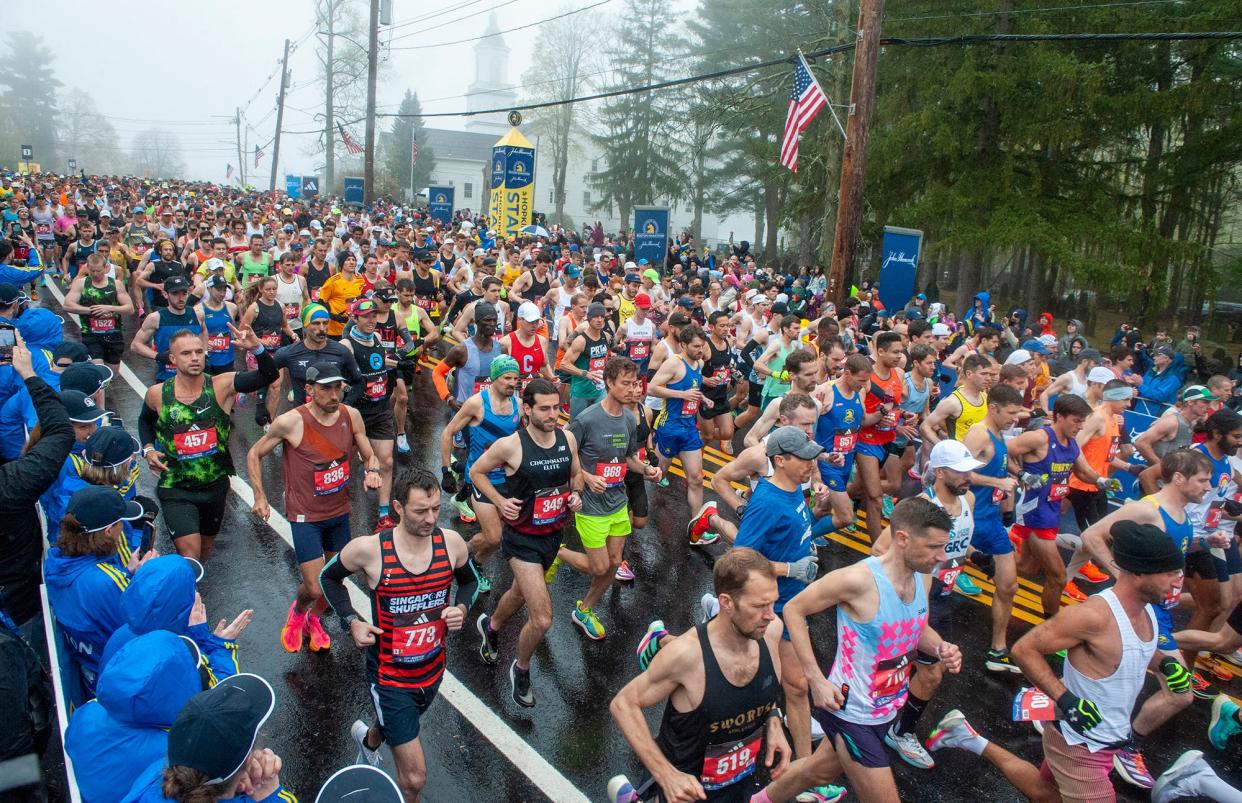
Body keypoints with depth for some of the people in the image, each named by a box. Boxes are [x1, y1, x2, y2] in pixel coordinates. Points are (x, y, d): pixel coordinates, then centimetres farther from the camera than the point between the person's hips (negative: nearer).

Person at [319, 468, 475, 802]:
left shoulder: (451, 543, -15)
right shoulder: (368, 549, -23)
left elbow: (469, 580, 7)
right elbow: (329, 577, -2)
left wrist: (462, 607, -14)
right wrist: (351, 621, -14)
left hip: (433, 670, 4)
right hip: (390, 677, -4)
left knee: (399, 725, 35)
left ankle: (369, 739, 70)